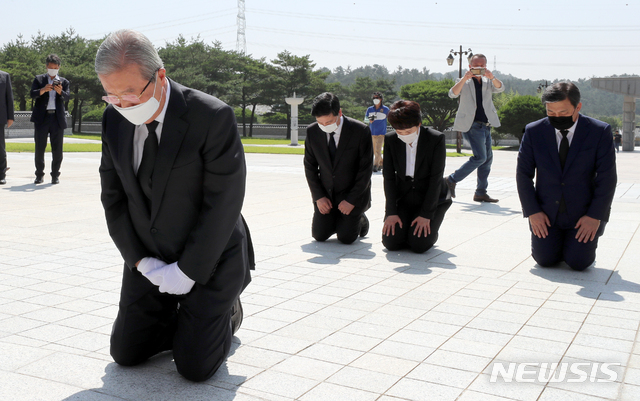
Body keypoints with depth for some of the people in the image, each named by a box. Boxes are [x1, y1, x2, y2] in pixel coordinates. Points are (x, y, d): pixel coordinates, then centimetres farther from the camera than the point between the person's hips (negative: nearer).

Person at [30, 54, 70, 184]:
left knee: (57, 149, 0)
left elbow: (67, 97, -1)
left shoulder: (64, 82, 14)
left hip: (57, 118, 0)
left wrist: (60, 92, -23)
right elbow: (32, 94, -2)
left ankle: (55, 175, 8)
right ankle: (39, 175, 10)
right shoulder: (38, 79, 12)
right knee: (39, 148, 1)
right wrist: (43, 90, -22)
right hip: (42, 118, 0)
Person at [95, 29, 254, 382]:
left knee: (195, 367, -5)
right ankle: (188, 322, 33)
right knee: (125, 353, 8)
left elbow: (223, 204, -21)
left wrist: (187, 272, -18)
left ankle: (226, 311, 25)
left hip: (208, 259, -5)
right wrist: (141, 262, -7)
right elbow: (113, 197, 2)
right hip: (149, 260, 5)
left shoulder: (213, 117, -22)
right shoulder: (114, 119, -4)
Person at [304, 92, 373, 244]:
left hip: (353, 194, -3)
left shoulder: (361, 131, -18)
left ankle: (360, 220, 22)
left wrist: (351, 200, -16)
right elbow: (310, 166, 2)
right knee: (319, 235, -3)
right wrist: (318, 196, -6)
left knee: (346, 238, -10)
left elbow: (365, 170, -14)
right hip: (326, 194, 3)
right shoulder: (312, 132, -8)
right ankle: (334, 220, 29)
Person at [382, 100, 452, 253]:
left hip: (432, 198, -2)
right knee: (391, 242, -14)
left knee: (419, 244, -19)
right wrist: (391, 212, -10)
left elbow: (436, 179, -15)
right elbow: (389, 177, -4)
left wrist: (426, 215, -18)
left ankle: (429, 231, 15)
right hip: (402, 198, 3)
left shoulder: (436, 139, -16)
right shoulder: (390, 140, -7)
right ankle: (403, 224, 19)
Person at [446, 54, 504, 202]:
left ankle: (481, 192, 12)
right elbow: (453, 94, -16)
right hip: (471, 125, -7)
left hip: (485, 126, 7)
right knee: (480, 157, -17)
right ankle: (451, 180, -6)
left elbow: (500, 88, -5)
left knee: (487, 158, 5)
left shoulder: (488, 82, 16)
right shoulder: (464, 82, 4)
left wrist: (492, 77, -25)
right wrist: (464, 79, -31)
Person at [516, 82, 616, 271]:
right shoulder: (534, 132, -5)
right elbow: (523, 174, -1)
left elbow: (607, 178, -8)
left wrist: (595, 216, -13)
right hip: (546, 212, 2)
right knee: (545, 259, -8)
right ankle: (555, 239, 26)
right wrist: (532, 212, -8)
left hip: (583, 212, -1)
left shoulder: (600, 132, -9)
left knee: (578, 262, -11)